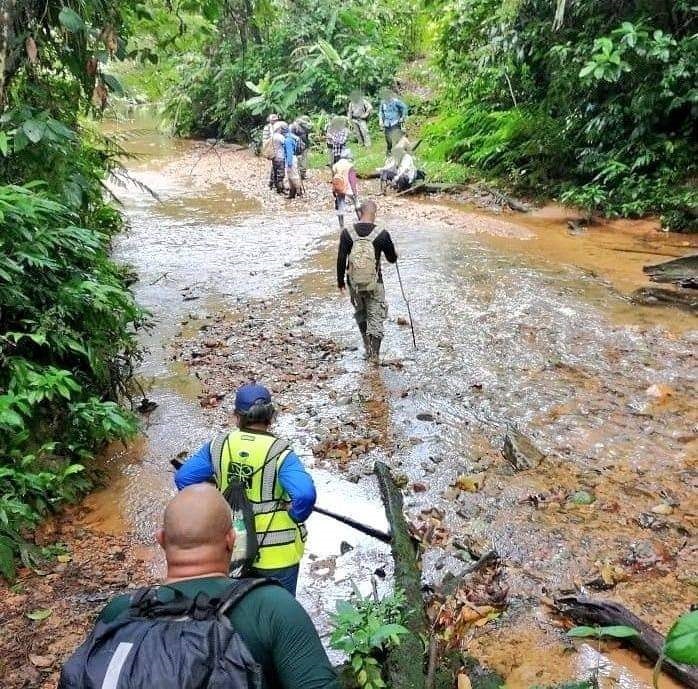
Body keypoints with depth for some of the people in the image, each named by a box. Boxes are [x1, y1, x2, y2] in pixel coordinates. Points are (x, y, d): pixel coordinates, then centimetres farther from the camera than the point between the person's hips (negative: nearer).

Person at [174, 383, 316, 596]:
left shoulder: (218, 446, -6)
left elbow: (183, 478, -2)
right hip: (276, 551, -3)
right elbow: (305, 495, -31)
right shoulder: (280, 453, -19)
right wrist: (296, 517, -11)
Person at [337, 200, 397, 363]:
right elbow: (392, 259, 1)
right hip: (375, 284, -2)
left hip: (354, 284, 2)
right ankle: (374, 354, 6)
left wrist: (340, 281, 7)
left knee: (361, 315, 23)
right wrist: (390, 250, 25)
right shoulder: (382, 234, -11)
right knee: (376, 317, 8)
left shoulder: (347, 233, -8)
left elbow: (341, 260, -6)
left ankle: (368, 348, 32)